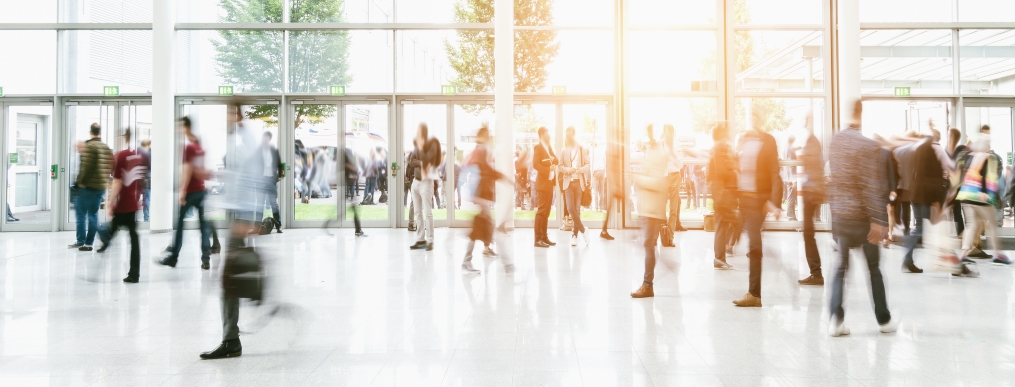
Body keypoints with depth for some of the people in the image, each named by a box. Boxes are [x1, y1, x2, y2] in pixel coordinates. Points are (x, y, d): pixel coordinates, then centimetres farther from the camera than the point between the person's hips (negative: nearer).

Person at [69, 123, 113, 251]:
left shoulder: (89, 146, -11)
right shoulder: (107, 148, 11)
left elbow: (87, 167, -17)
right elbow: (110, 167, 12)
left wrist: (81, 182, -11)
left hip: (88, 186, -6)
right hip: (101, 187, 6)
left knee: (81, 214, 2)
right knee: (93, 214, 10)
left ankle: (81, 241, 3)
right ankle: (89, 242, 10)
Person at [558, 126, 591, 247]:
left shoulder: (582, 149, 4)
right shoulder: (564, 151, 7)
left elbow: (587, 164, 5)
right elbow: (559, 166, 7)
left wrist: (581, 169, -16)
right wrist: (567, 169, -13)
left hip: (579, 182, -1)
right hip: (568, 183, 1)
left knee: (577, 209, 3)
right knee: (570, 208, -12)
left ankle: (575, 235, 12)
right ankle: (582, 230, 2)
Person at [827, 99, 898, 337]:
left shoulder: (835, 141, 2)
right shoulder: (868, 145, -14)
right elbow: (871, 186, -17)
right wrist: (877, 220, -15)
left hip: (839, 214, 4)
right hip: (862, 216, -4)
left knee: (841, 266, 9)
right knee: (874, 268, 11)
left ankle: (835, 319, -1)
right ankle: (884, 320, 24)